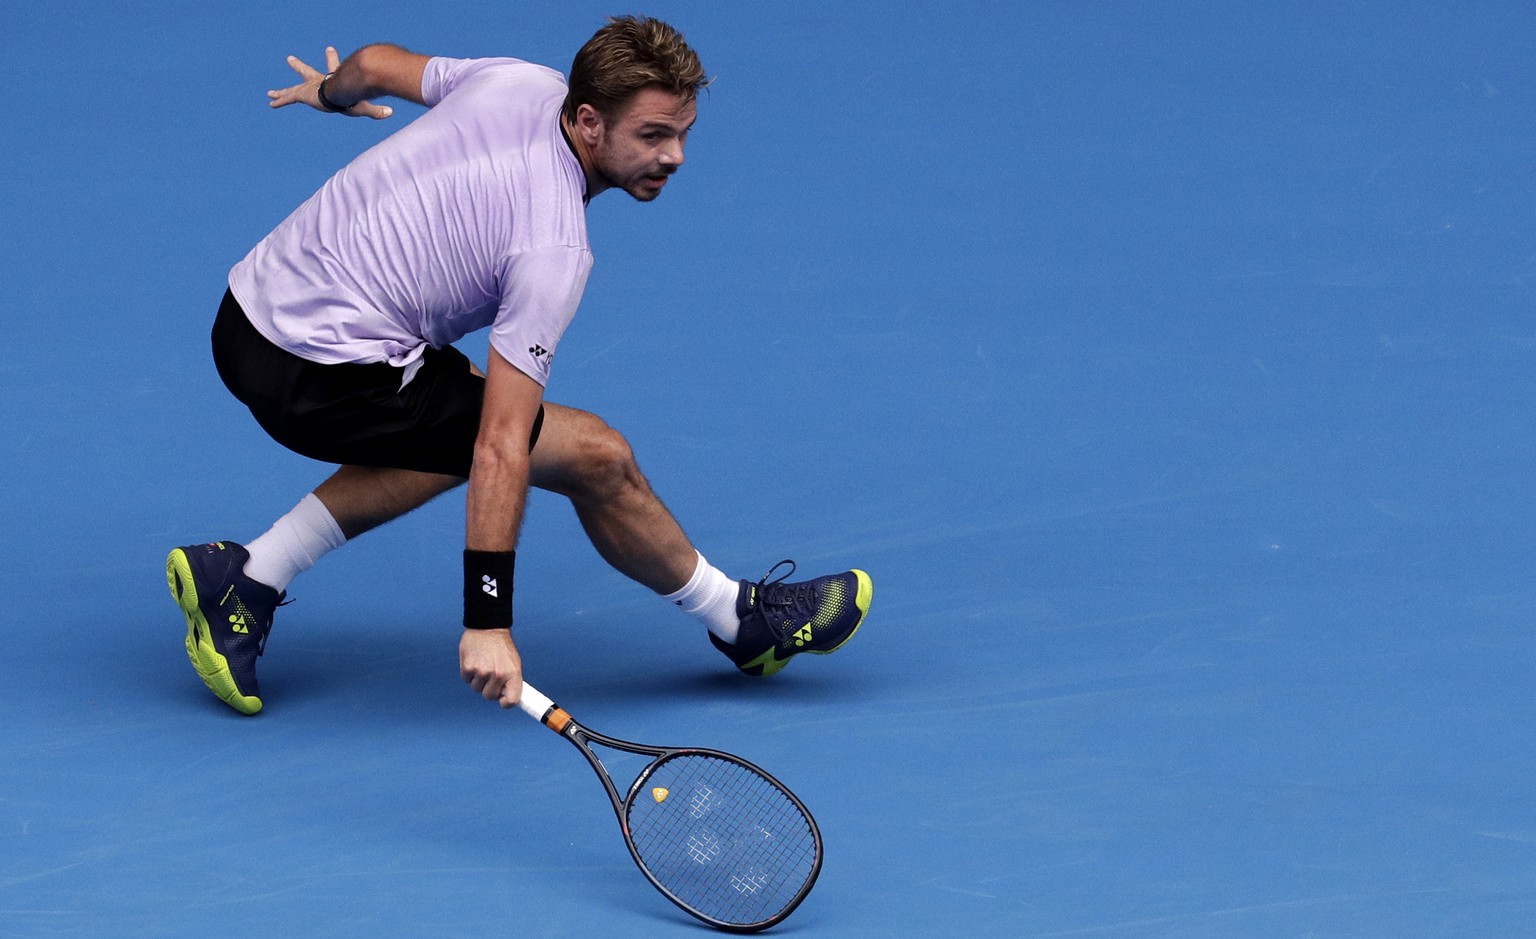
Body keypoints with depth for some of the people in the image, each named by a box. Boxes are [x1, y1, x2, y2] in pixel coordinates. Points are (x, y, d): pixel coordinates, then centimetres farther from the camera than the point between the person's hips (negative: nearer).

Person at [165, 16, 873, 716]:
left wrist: (329, 93, 44)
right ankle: (741, 621, 17)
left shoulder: (523, 80, 0)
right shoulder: (553, 249, -21)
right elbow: (501, 451, -24)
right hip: (321, 382, -9)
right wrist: (487, 621, -22)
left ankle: (247, 580, 19)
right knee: (597, 456, -4)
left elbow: (373, 64, 20)